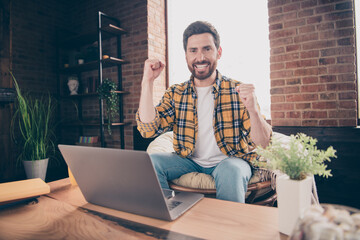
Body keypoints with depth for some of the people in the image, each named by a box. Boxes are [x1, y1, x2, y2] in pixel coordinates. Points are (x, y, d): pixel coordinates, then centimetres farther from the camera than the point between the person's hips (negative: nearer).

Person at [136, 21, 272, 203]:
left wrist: (253, 110, -31)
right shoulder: (175, 94, 3)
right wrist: (147, 82, -14)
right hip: (190, 161, 3)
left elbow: (263, 145, -10)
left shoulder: (238, 92, -5)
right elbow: (148, 130, -10)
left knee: (231, 171, -34)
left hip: (229, 161, -2)